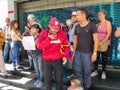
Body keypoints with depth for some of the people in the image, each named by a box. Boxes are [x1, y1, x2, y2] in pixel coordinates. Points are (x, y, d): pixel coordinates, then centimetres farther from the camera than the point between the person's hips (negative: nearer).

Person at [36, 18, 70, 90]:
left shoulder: (62, 33, -7)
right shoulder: (43, 33, -7)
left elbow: (67, 46, 1)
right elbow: (39, 46, -14)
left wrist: (65, 56, -11)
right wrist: (49, 39, -20)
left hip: (58, 60, 0)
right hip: (47, 61, 1)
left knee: (59, 80, 10)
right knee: (47, 79, 14)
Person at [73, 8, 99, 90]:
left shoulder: (91, 25, -7)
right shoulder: (77, 27, 9)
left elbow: (96, 40, -8)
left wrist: (94, 53, -13)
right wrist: (74, 52, 11)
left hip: (87, 53, -5)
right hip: (78, 53, 5)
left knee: (87, 72, 6)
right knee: (78, 71, 11)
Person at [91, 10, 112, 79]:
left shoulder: (108, 23, -6)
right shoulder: (98, 24, 7)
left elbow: (109, 34, -13)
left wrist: (102, 42, -18)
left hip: (105, 43, -4)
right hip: (97, 43, 4)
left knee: (104, 58, 6)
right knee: (96, 57, 4)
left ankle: (104, 72, 17)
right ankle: (95, 71, 17)